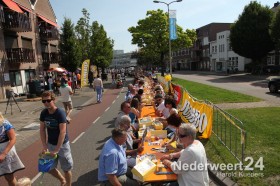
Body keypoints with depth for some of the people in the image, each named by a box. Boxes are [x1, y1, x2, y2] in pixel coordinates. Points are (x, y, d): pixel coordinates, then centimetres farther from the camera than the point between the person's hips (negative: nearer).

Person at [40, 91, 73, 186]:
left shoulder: (60, 113, -23)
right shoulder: (43, 113, -6)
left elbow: (63, 132, -25)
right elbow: (42, 129, 1)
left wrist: (57, 150, -23)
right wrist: (44, 146, -4)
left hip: (62, 144, -5)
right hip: (50, 144, 6)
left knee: (66, 168, 8)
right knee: (49, 167, 14)